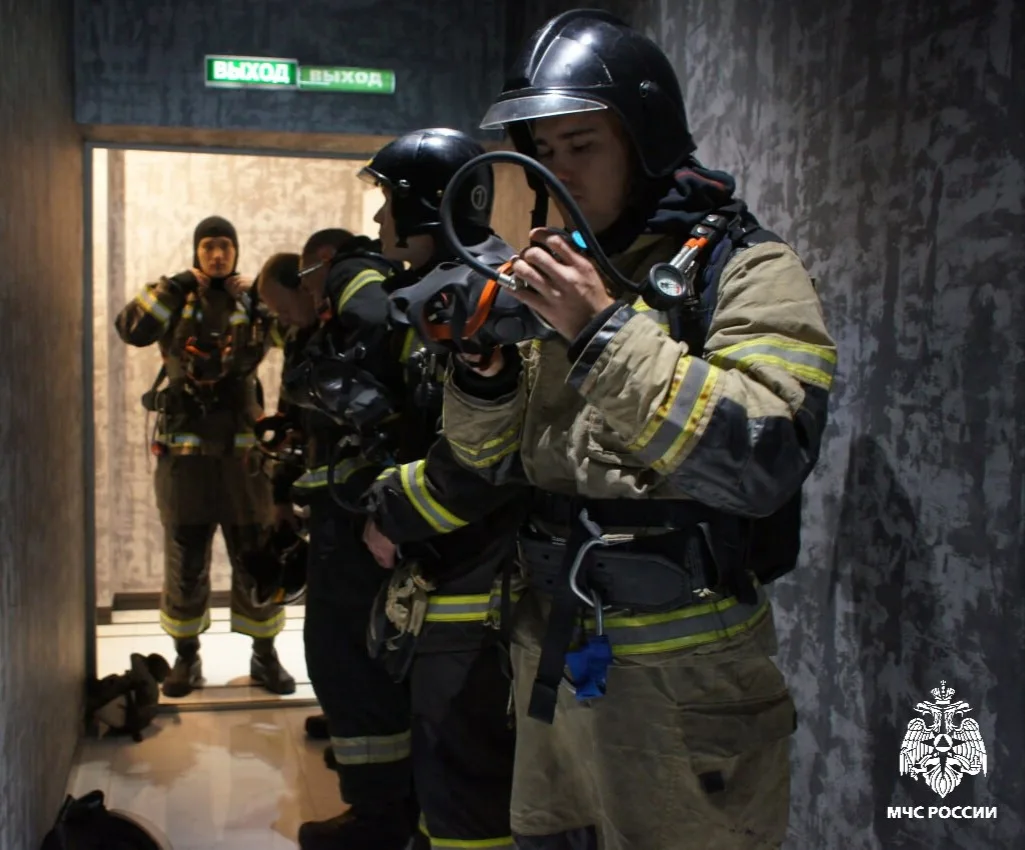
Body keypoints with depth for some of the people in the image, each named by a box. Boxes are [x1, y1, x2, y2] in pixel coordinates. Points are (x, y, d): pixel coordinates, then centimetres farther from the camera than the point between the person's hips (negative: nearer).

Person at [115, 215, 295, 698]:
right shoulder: (176, 302, 6)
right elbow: (131, 330, -12)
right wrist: (173, 288, -15)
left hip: (242, 444, 0)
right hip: (185, 445, 0)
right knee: (185, 558, 6)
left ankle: (265, 655, 17)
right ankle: (186, 657, 19)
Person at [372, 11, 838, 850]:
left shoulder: (746, 270, -10)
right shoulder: (563, 278, 8)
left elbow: (765, 459, -25)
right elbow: (490, 466, 10)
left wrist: (606, 333, -27)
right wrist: (484, 372, -10)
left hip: (680, 672, -6)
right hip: (549, 652, 6)